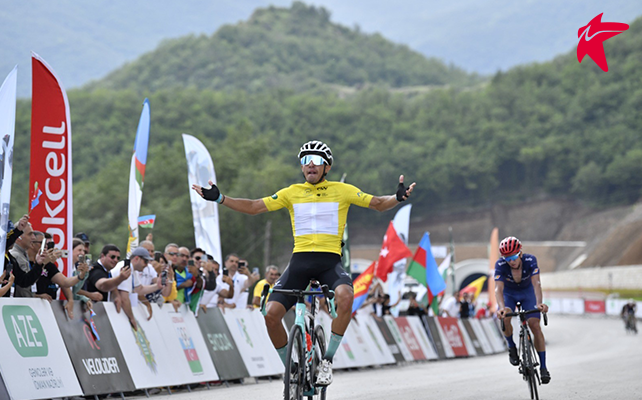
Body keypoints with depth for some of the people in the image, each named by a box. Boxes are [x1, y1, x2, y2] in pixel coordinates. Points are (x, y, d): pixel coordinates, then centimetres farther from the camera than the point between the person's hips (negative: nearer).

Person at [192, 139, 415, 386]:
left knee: (345, 295, -35)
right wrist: (219, 198, -1)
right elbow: (254, 207, 9)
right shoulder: (292, 193, 10)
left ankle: (328, 359, -16)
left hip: (330, 261, -2)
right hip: (300, 260, 2)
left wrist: (398, 198, -17)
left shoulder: (342, 190, 6)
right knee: (271, 314, -17)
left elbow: (378, 204, 4)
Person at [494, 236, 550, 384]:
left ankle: (543, 367, -9)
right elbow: (498, 289, -39)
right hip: (508, 294, 0)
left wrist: (539, 303, -56)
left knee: (535, 326, -15)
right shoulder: (500, 265, -30)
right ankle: (512, 347, -2)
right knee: (505, 318, -31)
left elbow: (536, 284, -39)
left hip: (527, 292, 0)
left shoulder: (530, 260, -30)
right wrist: (502, 307, -57)